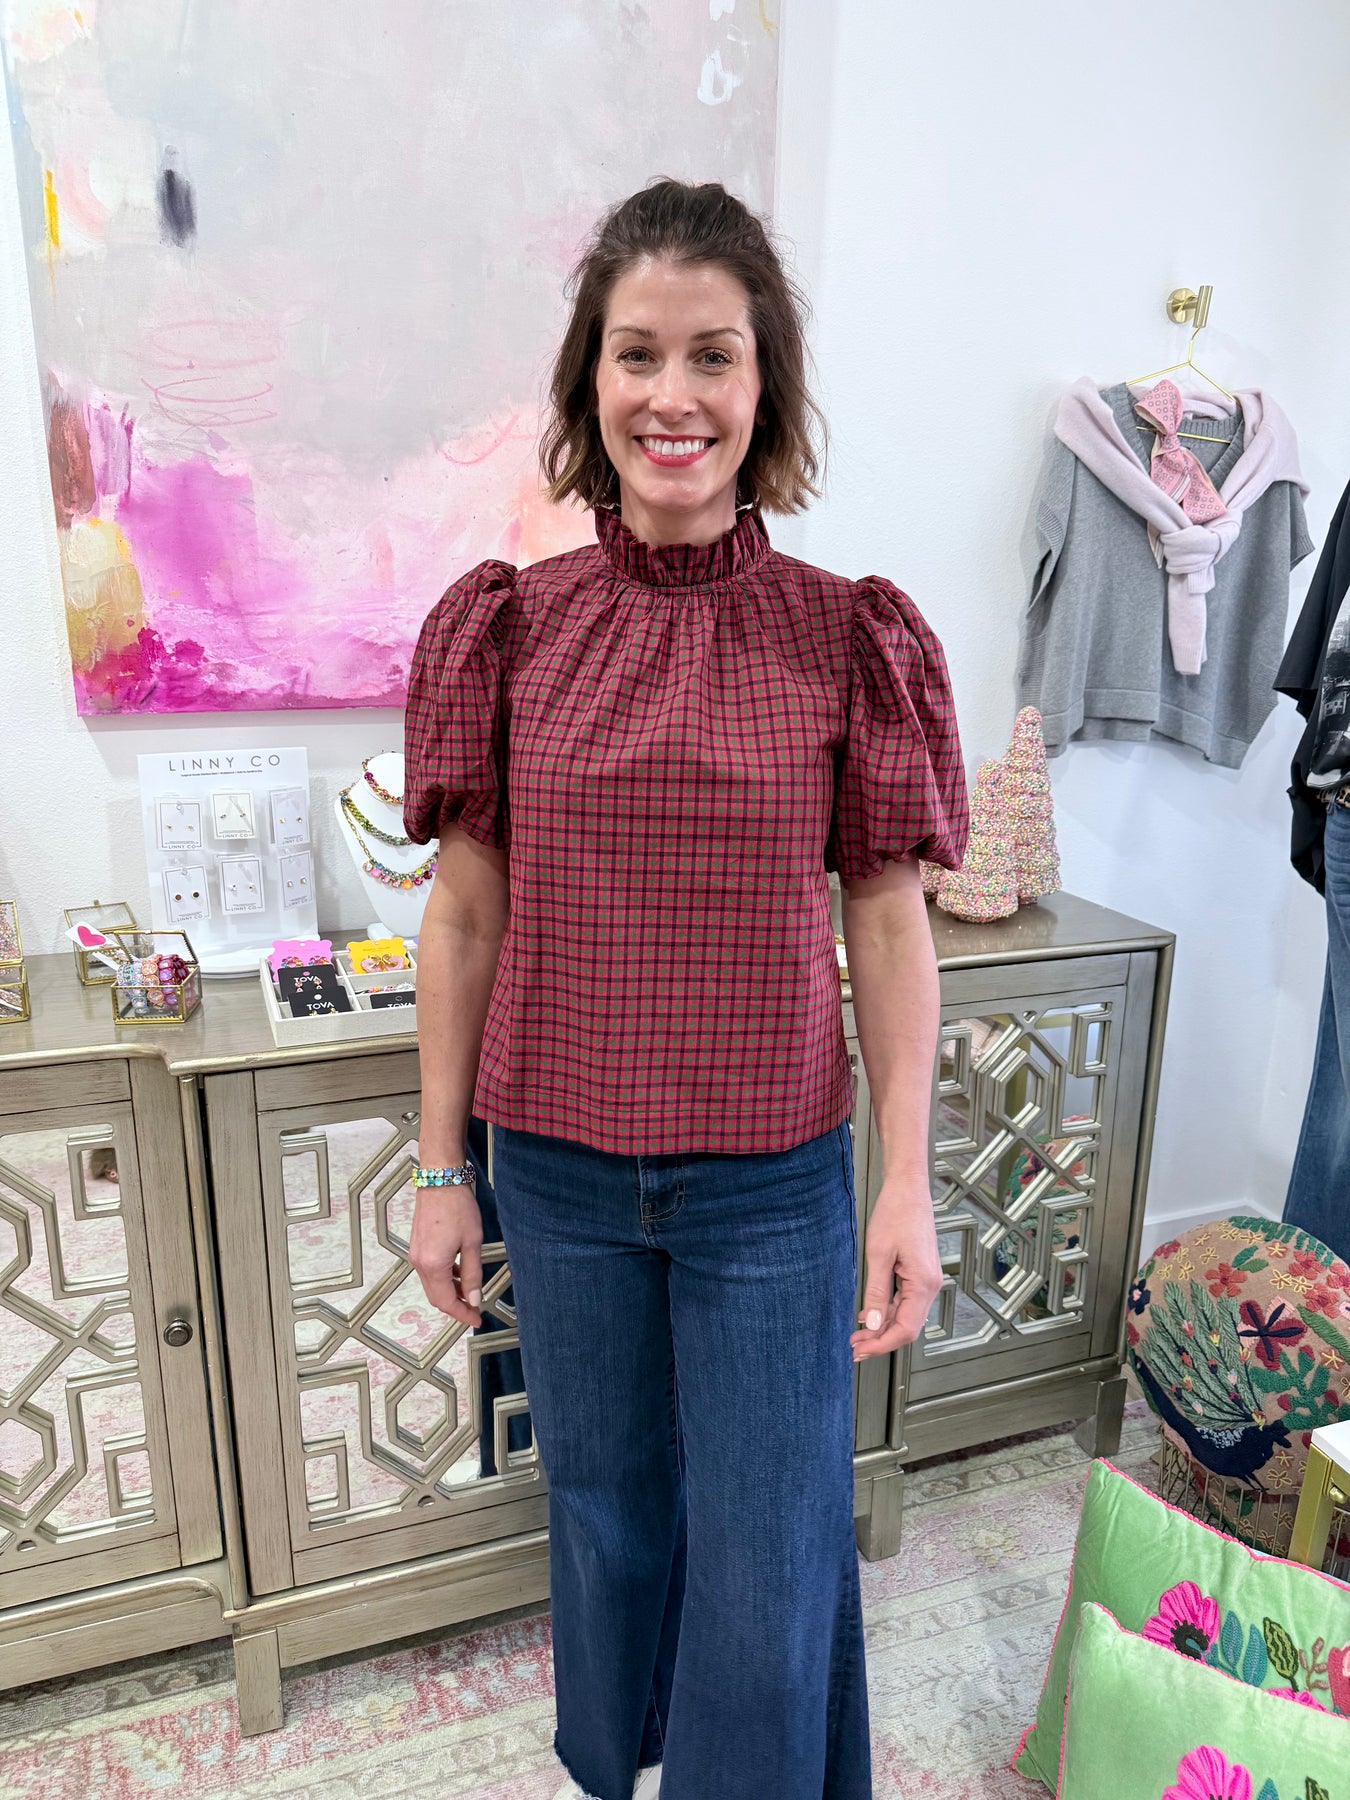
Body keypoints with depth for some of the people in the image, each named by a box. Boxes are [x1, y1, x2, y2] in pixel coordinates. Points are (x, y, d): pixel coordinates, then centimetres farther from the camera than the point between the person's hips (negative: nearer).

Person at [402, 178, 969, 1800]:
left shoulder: (851, 636, -7)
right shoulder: (507, 628, -4)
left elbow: (889, 923, -4)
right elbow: (467, 911, -1)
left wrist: (908, 1183, -4)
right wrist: (443, 1168, 3)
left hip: (773, 1180, -1)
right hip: (561, 1174, 2)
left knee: (773, 1573, 11)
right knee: (609, 1520, 23)